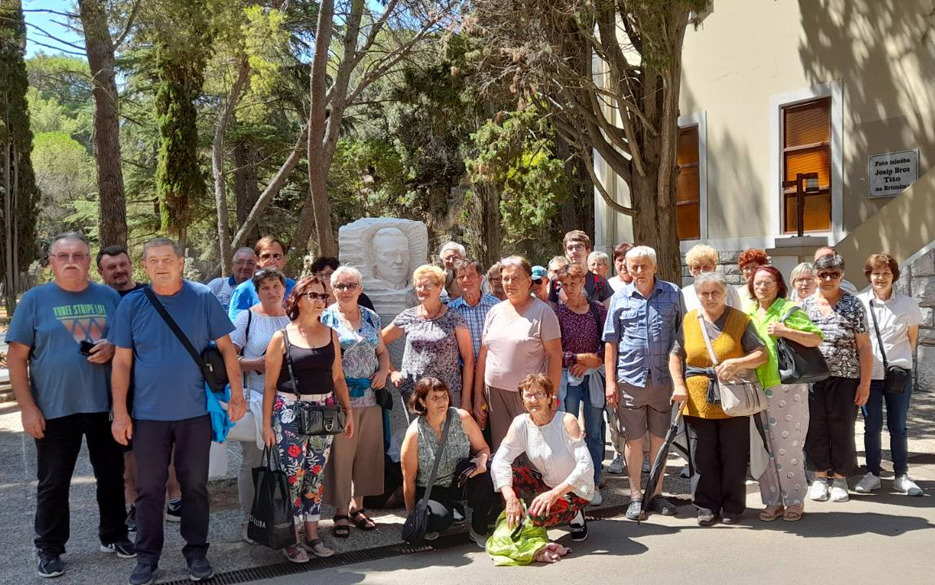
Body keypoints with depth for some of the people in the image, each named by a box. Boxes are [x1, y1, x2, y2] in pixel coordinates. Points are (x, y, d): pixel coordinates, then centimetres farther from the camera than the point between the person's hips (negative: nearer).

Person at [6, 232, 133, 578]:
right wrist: (27, 407, -9)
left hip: (105, 405, 2)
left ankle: (113, 535, 30)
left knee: (112, 475, 13)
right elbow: (16, 357, -2)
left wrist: (112, 349, -11)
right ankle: (49, 549, 22)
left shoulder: (109, 297, 6)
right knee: (53, 483, 8)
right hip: (55, 408, -2)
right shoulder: (35, 299, -1)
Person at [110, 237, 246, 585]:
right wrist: (120, 413, -3)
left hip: (195, 412, 0)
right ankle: (147, 556, 23)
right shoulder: (132, 305, -1)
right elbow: (122, 362, 1)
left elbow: (226, 348, 1)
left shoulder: (203, 299, -3)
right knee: (149, 488, 9)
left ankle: (196, 552, 24)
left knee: (195, 485, 10)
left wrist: (237, 393, -4)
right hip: (148, 413, 1)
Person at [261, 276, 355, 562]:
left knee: (316, 474, 9)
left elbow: (338, 377, 12)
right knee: (292, 475, -2)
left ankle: (312, 534, 20)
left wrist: (348, 411, 8)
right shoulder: (282, 337, -4)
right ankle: (291, 540, 11)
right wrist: (267, 423, -6)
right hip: (290, 411, -4)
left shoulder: (330, 335, 7)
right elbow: (270, 384, -3)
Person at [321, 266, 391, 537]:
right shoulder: (326, 318, -2)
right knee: (339, 454, -1)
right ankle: (341, 512, 12)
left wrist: (384, 371, 1)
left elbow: (382, 351, 20)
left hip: (370, 397, 5)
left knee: (367, 452, 9)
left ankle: (357, 505, 23)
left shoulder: (371, 318, 12)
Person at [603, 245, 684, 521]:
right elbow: (610, 341, 6)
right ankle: (635, 496, 17)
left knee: (659, 437, 9)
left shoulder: (673, 294, 5)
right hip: (629, 379, 0)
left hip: (663, 378, 0)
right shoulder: (620, 298, 5)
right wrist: (610, 381, 1)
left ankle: (657, 493, 23)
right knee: (634, 439, 6)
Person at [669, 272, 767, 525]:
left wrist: (738, 363, -21)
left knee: (734, 459, 6)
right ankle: (707, 507, 19)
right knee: (703, 461, 7)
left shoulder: (741, 321, 1)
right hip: (697, 403, 2)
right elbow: (675, 355, 10)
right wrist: (679, 385, -2)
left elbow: (761, 353, -3)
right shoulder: (688, 320, 7)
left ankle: (732, 507, 21)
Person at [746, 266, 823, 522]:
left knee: (787, 445, -3)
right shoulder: (748, 314, 16)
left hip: (786, 387, -5)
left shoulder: (789, 310, -2)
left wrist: (786, 332, -22)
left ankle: (795, 501, 11)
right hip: (757, 389, 5)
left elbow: (816, 338, -11)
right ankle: (773, 501, 16)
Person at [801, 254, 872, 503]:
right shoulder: (805, 305, 6)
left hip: (845, 377, -2)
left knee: (842, 427, 4)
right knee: (815, 427, 5)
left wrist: (865, 382, -5)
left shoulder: (853, 305, 1)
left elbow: (864, 347, -1)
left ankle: (840, 478, 19)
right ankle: (820, 476, 20)